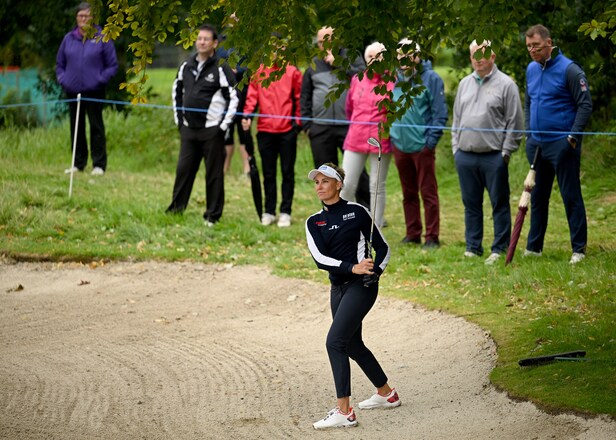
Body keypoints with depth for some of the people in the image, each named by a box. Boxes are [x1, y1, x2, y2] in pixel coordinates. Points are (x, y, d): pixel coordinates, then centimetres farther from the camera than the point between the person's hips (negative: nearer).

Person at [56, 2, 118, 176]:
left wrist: (100, 79, -9)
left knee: (96, 127, -2)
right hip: (73, 90, 4)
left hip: (94, 90, -4)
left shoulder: (102, 39, -2)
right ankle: (78, 163, 17)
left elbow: (112, 65, 2)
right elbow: (60, 63, 18)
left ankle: (99, 164, 2)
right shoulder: (68, 39, 8)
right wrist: (62, 79, 3)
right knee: (76, 128, 9)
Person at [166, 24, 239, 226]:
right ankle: (176, 208, 15)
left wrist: (224, 125, -10)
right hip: (189, 129, 5)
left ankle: (213, 215, 6)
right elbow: (177, 91, 23)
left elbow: (233, 99, -6)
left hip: (212, 130, -5)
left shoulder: (221, 69, -7)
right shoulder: (186, 66, 9)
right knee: (183, 170, 6)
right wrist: (179, 118, 14)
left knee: (214, 174, 0)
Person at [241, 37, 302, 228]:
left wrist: (298, 121, -3)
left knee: (287, 172, 3)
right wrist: (247, 114, -13)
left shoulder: (292, 72, 1)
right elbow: (252, 95, 2)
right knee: (268, 173, 9)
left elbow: (299, 98, 3)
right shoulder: (258, 72, 6)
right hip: (265, 129, 2)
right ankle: (269, 212, 17)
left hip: (287, 130, -2)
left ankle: (285, 212, 9)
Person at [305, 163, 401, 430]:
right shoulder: (314, 222, 8)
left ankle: (344, 412, -18)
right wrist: (352, 268, -22)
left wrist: (374, 273, -17)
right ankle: (386, 394, 37)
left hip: (361, 287, -7)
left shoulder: (356, 212, -3)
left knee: (335, 342, -17)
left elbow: (383, 248, 1)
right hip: (338, 287, 7)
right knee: (353, 345, 16)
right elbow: (319, 258, -8)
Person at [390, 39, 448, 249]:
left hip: (422, 146, -5)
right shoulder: (396, 79, 10)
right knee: (408, 193, 13)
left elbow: (440, 113, -7)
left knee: (428, 192, -2)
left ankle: (432, 237, 1)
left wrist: (431, 141, -13)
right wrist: (392, 134, 7)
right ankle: (412, 233, 21)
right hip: (400, 144, 6)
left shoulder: (431, 79, -6)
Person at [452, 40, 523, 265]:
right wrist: (456, 148, 11)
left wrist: (506, 152, -8)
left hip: (494, 157, -5)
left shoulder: (505, 84, -2)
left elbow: (514, 122, -4)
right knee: (471, 204, 11)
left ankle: (500, 249, 5)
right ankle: (472, 247, 18)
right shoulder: (465, 84, 15)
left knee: (499, 204, -1)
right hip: (465, 156, 5)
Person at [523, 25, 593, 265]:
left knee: (571, 197, -3)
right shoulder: (531, 69, 10)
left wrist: (573, 136, -17)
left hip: (562, 144, -7)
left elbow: (585, 105, -12)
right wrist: (529, 133, 14)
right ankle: (533, 247, 20)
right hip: (536, 144, 7)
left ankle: (579, 249, 2)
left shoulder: (569, 70, -11)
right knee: (537, 196, 13)